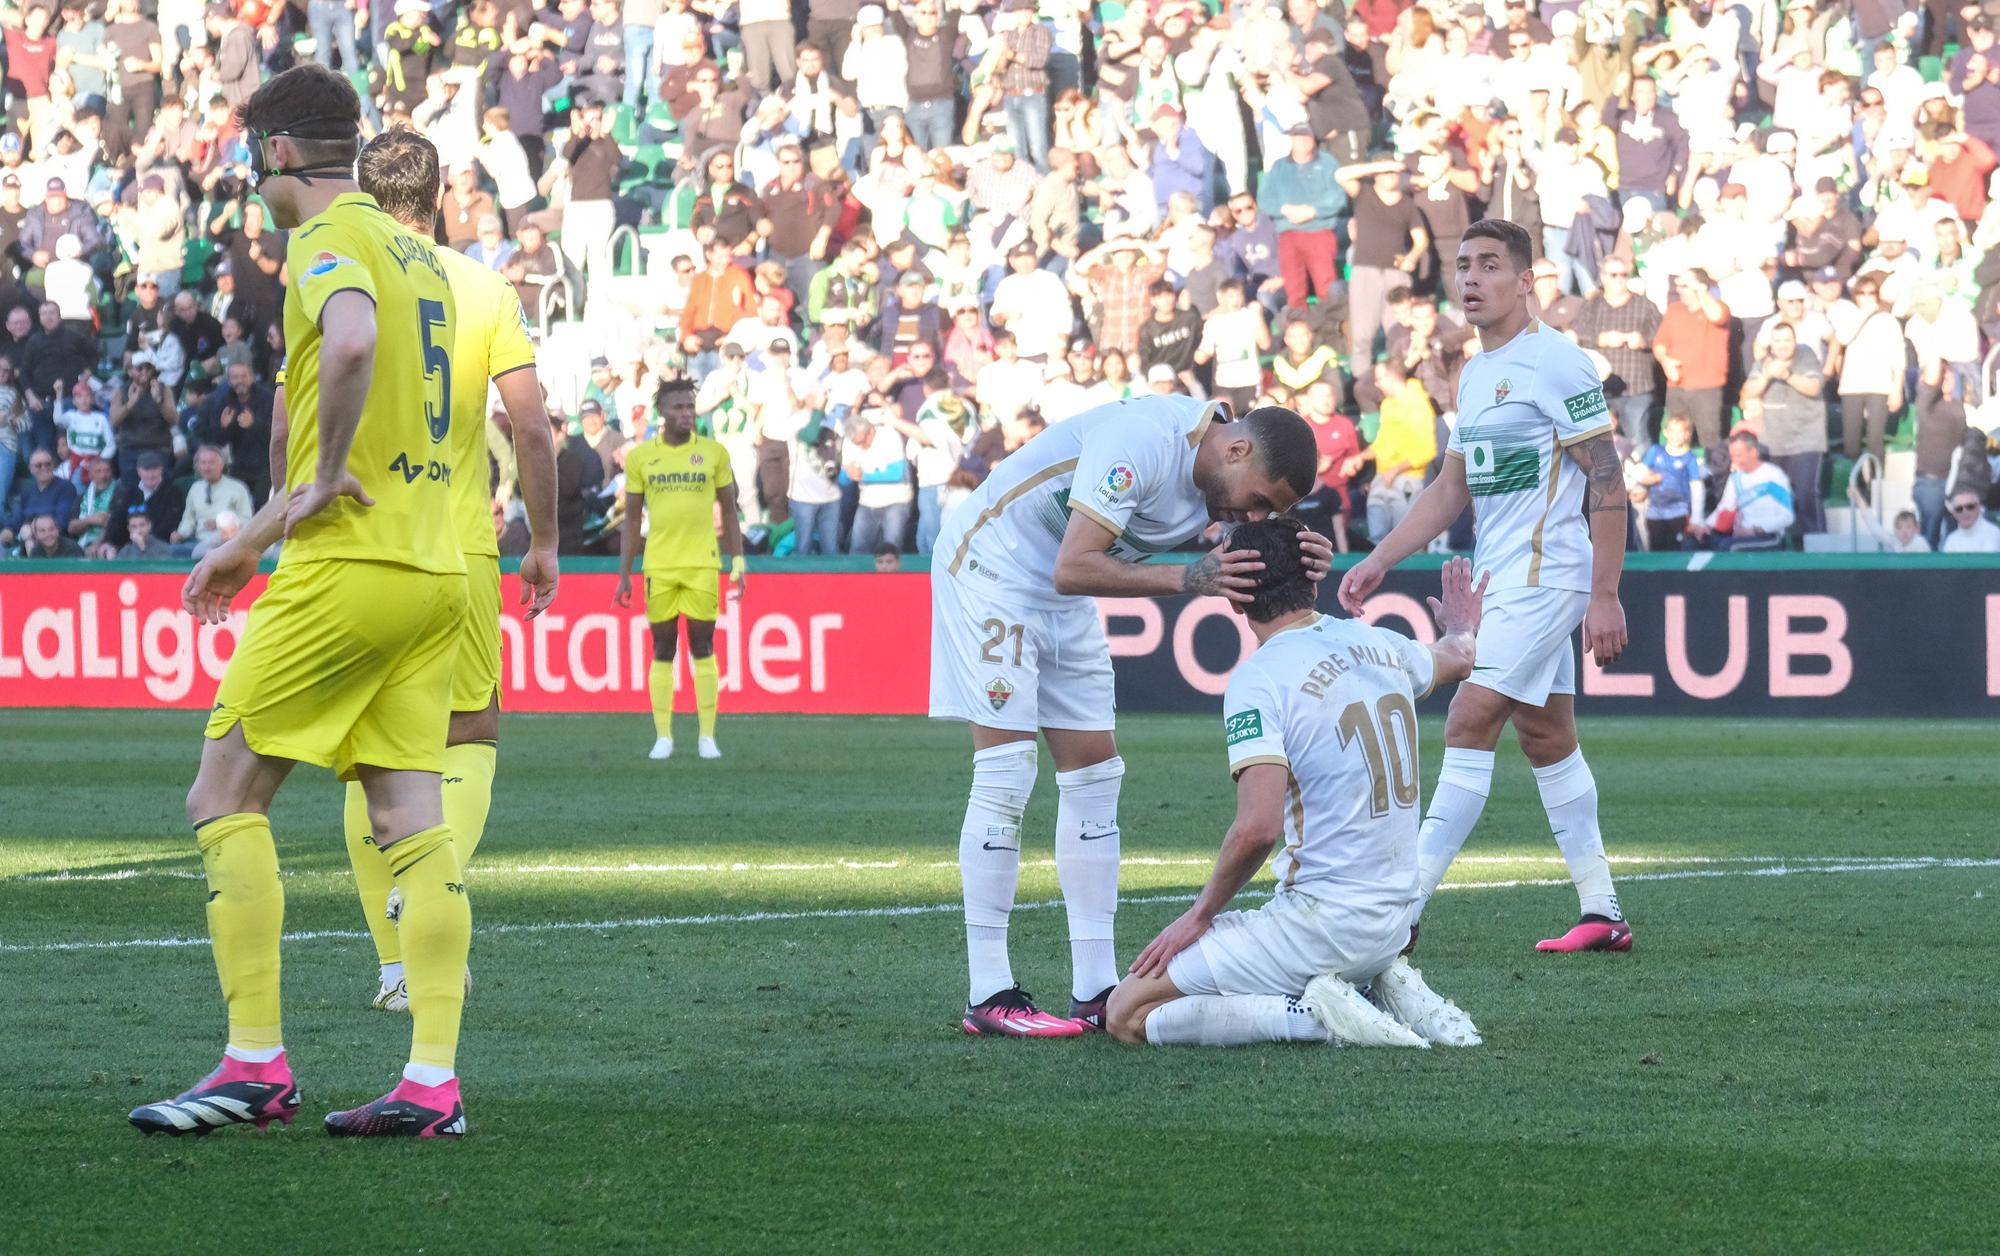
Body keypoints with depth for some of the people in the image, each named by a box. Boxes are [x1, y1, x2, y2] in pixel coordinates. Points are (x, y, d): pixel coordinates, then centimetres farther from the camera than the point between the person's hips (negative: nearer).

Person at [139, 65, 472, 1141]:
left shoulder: (329, 239, -9)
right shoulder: (411, 249, 19)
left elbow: (351, 342, -33)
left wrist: (321, 482, -20)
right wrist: (253, 541, 29)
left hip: (350, 570, -8)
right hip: (430, 569, 8)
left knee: (226, 798, -1)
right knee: (412, 820, 3)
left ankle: (255, 1065, -4)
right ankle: (433, 1082, -2)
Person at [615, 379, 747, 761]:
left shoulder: (714, 452, 3)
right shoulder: (640, 457, 4)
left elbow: (729, 511, 9)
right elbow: (632, 518, 9)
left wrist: (738, 564, 3)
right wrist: (624, 575, 4)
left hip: (702, 565, -1)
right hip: (658, 567, 1)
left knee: (703, 648, -1)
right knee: (662, 650, 3)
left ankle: (707, 737, 3)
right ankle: (663, 737, 7)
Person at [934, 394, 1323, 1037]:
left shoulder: (1223, 474, -3)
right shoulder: (1145, 442, -30)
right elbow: (1073, 569, -32)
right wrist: (1189, 580, -36)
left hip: (1066, 599, 9)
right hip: (992, 566, -9)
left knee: (1094, 777, 4)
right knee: (1006, 774, -12)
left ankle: (1097, 989, 7)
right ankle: (989, 997, -11)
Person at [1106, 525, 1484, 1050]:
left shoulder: (1259, 678, -13)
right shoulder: (1379, 646, 8)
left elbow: (1258, 828, -24)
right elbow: (1457, 659, 34)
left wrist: (1200, 914, -8)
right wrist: (1463, 628, 58)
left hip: (1322, 921, -8)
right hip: (1396, 918, 8)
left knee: (1127, 1014, -2)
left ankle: (1314, 1013, -15)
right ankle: (1384, 984, 7)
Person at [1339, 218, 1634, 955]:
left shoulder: (1556, 364, -12)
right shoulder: (1475, 375, 15)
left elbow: (1607, 483, -14)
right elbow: (1452, 488, 21)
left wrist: (1604, 594, -18)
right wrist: (1379, 561, 12)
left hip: (1545, 575, -10)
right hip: (1499, 578, 10)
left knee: (1469, 724, -13)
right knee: (1546, 738, 10)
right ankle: (1602, 915, 15)